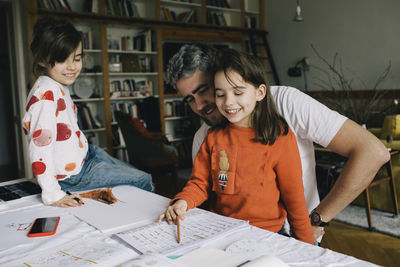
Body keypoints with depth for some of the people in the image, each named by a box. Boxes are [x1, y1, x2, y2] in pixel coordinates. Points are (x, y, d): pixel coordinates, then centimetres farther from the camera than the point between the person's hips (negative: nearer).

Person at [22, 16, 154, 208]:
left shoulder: (60, 86, 3)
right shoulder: (46, 94, -27)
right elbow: (40, 147, -32)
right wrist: (53, 196, -31)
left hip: (85, 153, 10)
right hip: (73, 173, -10)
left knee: (137, 173, 22)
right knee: (144, 181, 0)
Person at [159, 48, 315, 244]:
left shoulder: (280, 138, -6)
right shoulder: (214, 137, 7)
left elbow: (294, 195, -2)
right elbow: (200, 182, 9)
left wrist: (306, 245, 2)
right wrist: (183, 202, -11)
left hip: (266, 234, -2)